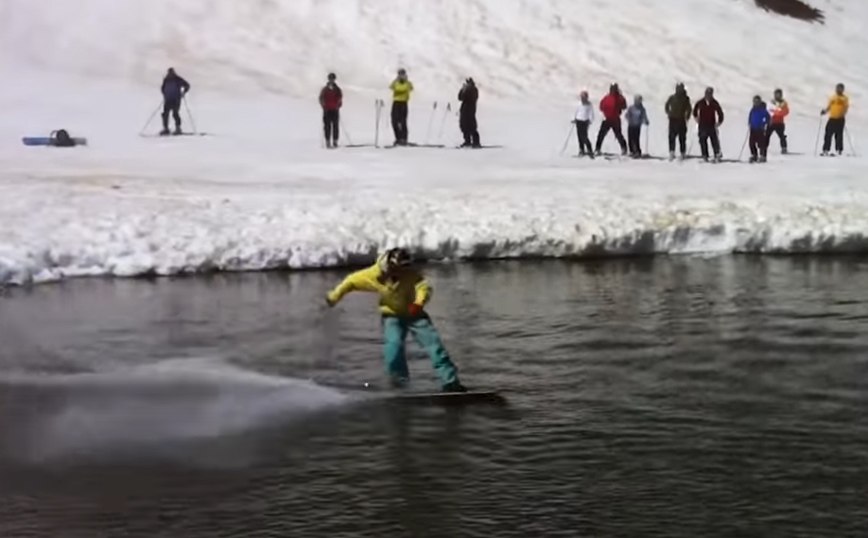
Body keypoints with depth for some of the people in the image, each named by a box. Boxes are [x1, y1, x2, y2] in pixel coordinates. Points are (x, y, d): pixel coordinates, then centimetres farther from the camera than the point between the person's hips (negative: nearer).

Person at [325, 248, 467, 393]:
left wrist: (419, 303, -57)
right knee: (394, 344, -25)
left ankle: (450, 382, -7)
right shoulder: (374, 274, -21)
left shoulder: (410, 273, -24)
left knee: (434, 343, -9)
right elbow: (352, 281, -7)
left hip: (413, 313, 0)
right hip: (392, 315, 0)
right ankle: (399, 380, -7)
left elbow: (424, 286, -38)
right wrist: (334, 296, 3)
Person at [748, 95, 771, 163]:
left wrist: (764, 125, -10)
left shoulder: (762, 109, -7)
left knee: (761, 143, -7)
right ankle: (753, 156, 14)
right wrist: (749, 124, 11)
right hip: (753, 129, 6)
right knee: (752, 143, 3)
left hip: (760, 129, -6)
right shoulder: (753, 110, 10)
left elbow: (768, 118, -7)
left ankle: (762, 156, -2)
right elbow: (750, 117, 23)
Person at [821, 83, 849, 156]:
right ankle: (825, 150, 0)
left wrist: (843, 114, -24)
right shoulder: (832, 98, 16)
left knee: (839, 135, -4)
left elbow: (846, 108, -5)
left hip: (840, 119, -4)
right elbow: (829, 107, 18)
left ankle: (839, 150, 1)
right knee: (828, 134, -2)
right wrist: (824, 111, -2)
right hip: (832, 119, 4)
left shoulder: (845, 98, 3)